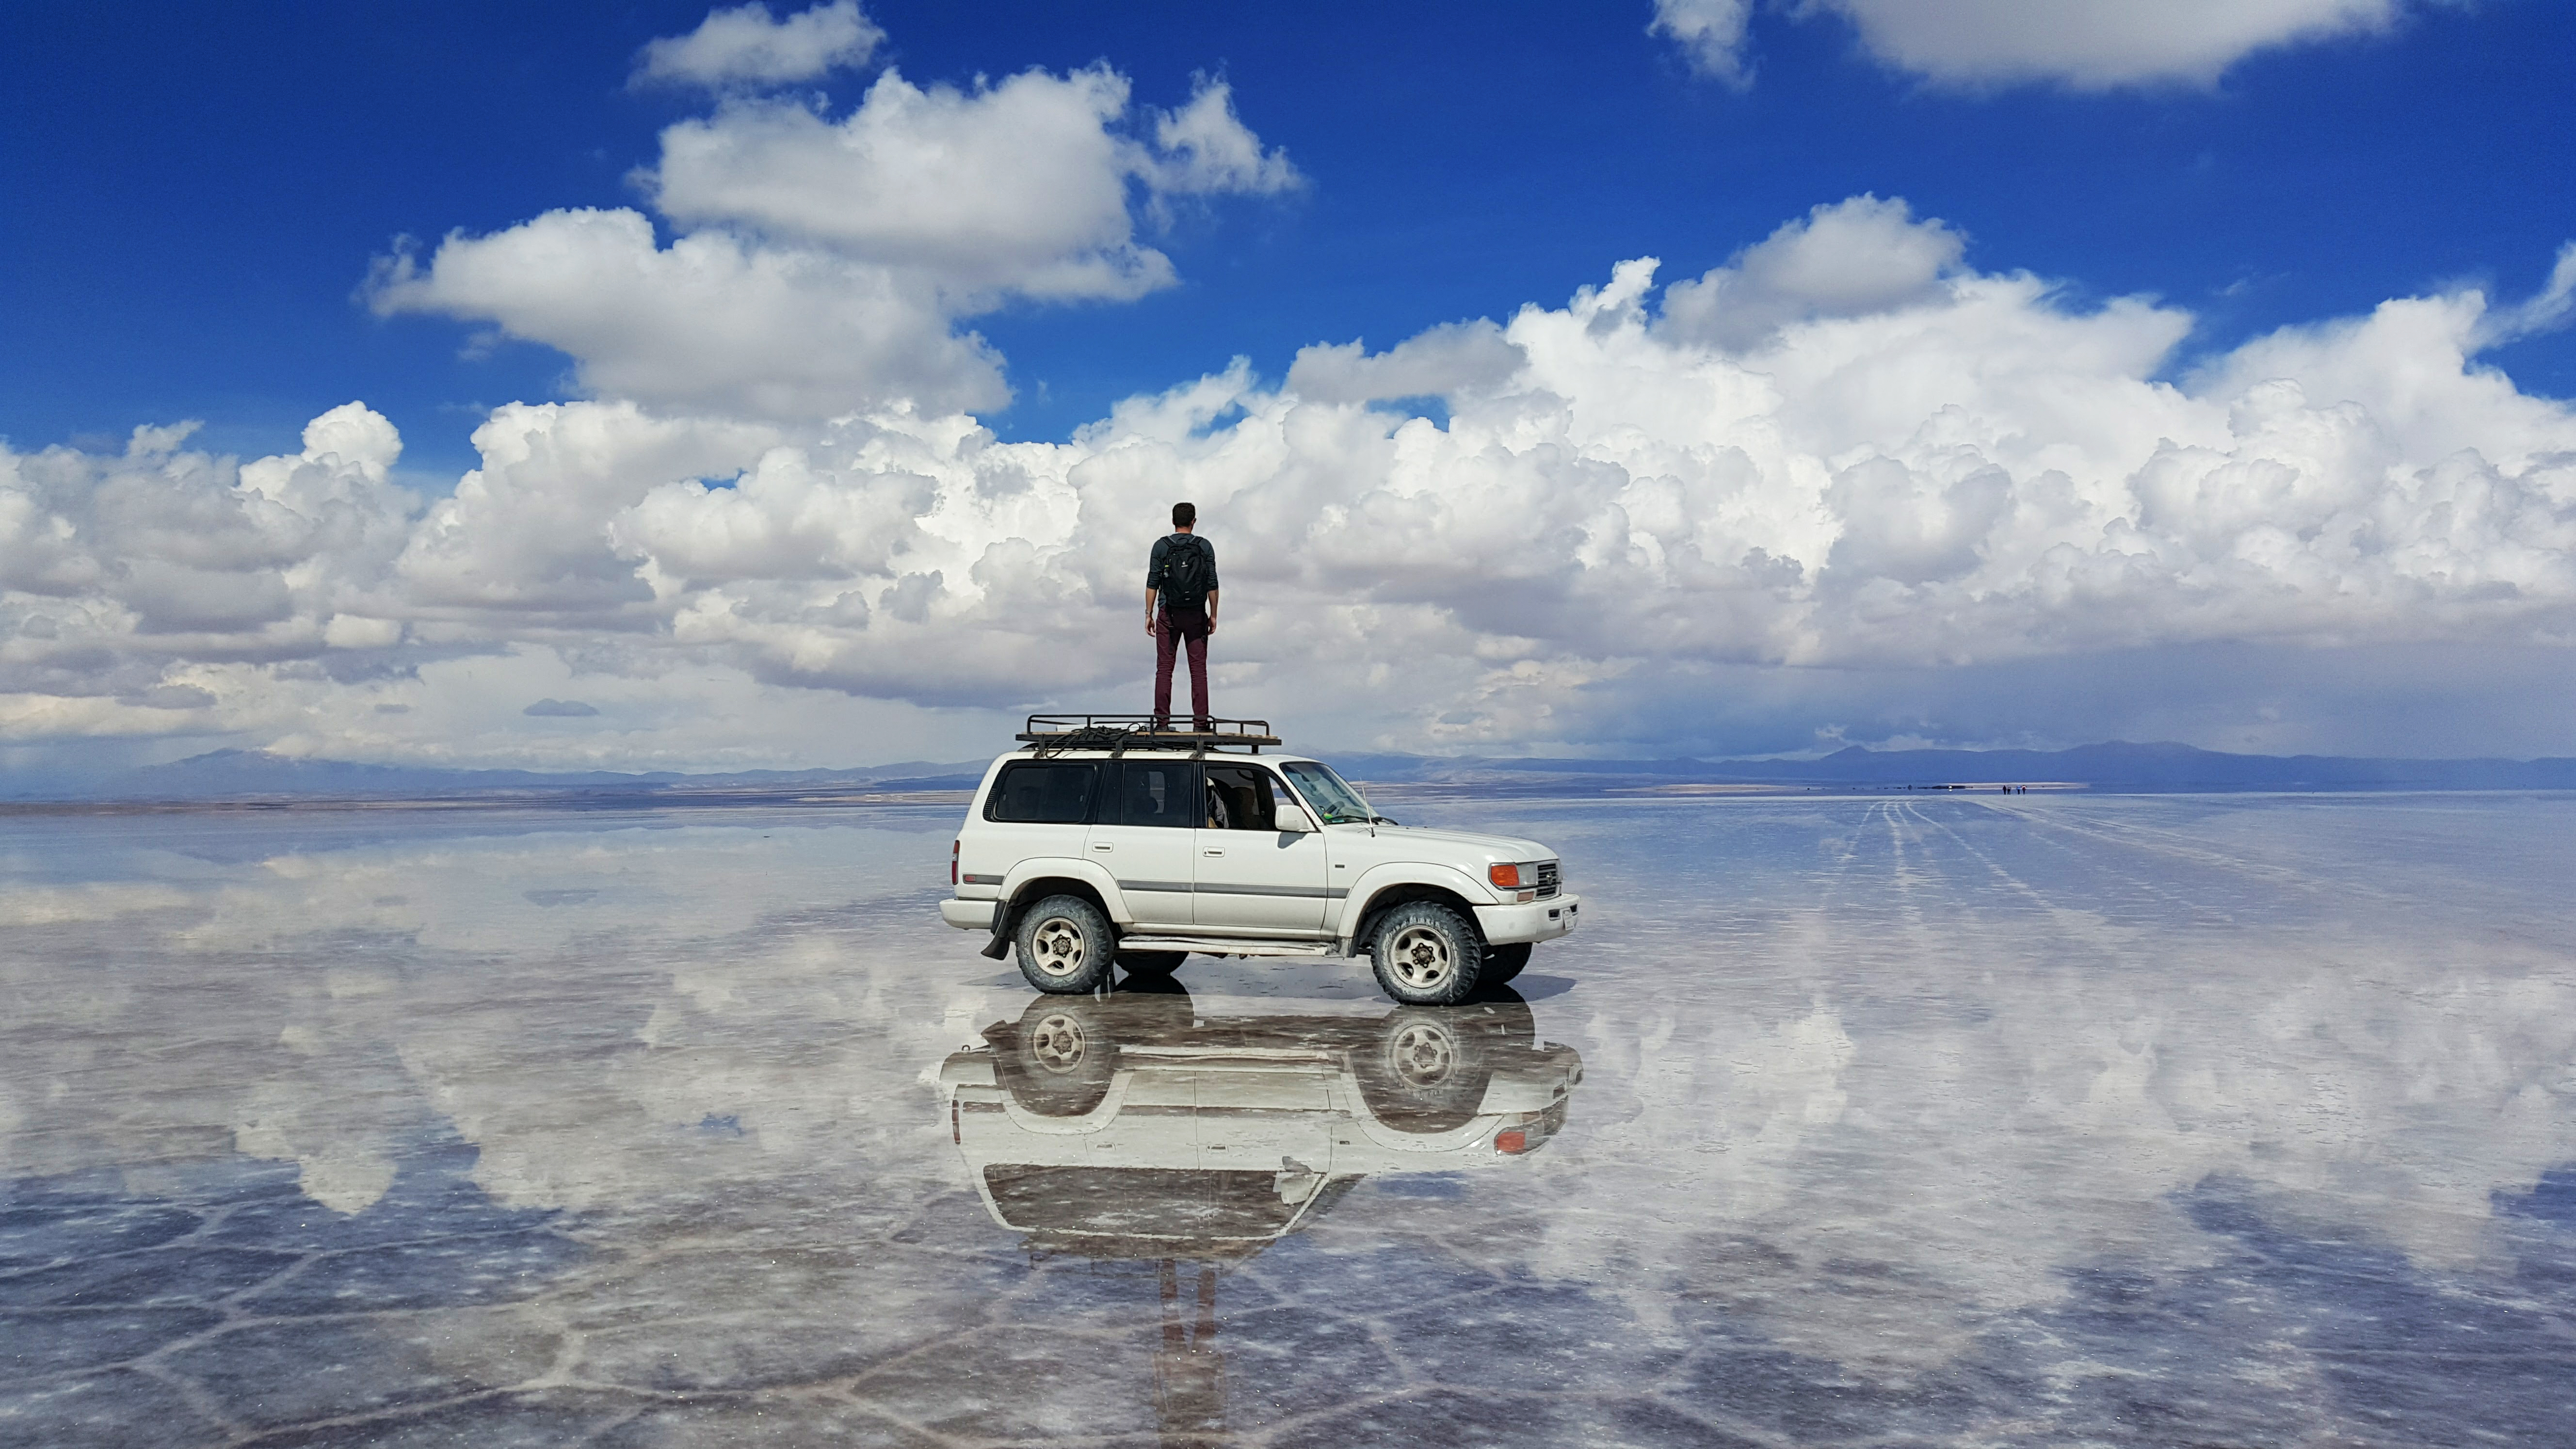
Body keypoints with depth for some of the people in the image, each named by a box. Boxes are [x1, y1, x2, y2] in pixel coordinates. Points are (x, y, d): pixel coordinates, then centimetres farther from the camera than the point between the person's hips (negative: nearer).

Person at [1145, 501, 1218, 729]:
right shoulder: (1205, 547, 2)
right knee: (1198, 669, 1)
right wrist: (1213, 615, 8)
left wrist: (1148, 614, 2)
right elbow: (1212, 584, 1)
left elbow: (1152, 583, -2)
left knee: (1164, 668, 2)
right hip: (1196, 615, 0)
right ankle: (1201, 722, -3)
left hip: (1168, 615, 0)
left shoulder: (1161, 546, 0)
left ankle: (1162, 721, -3)